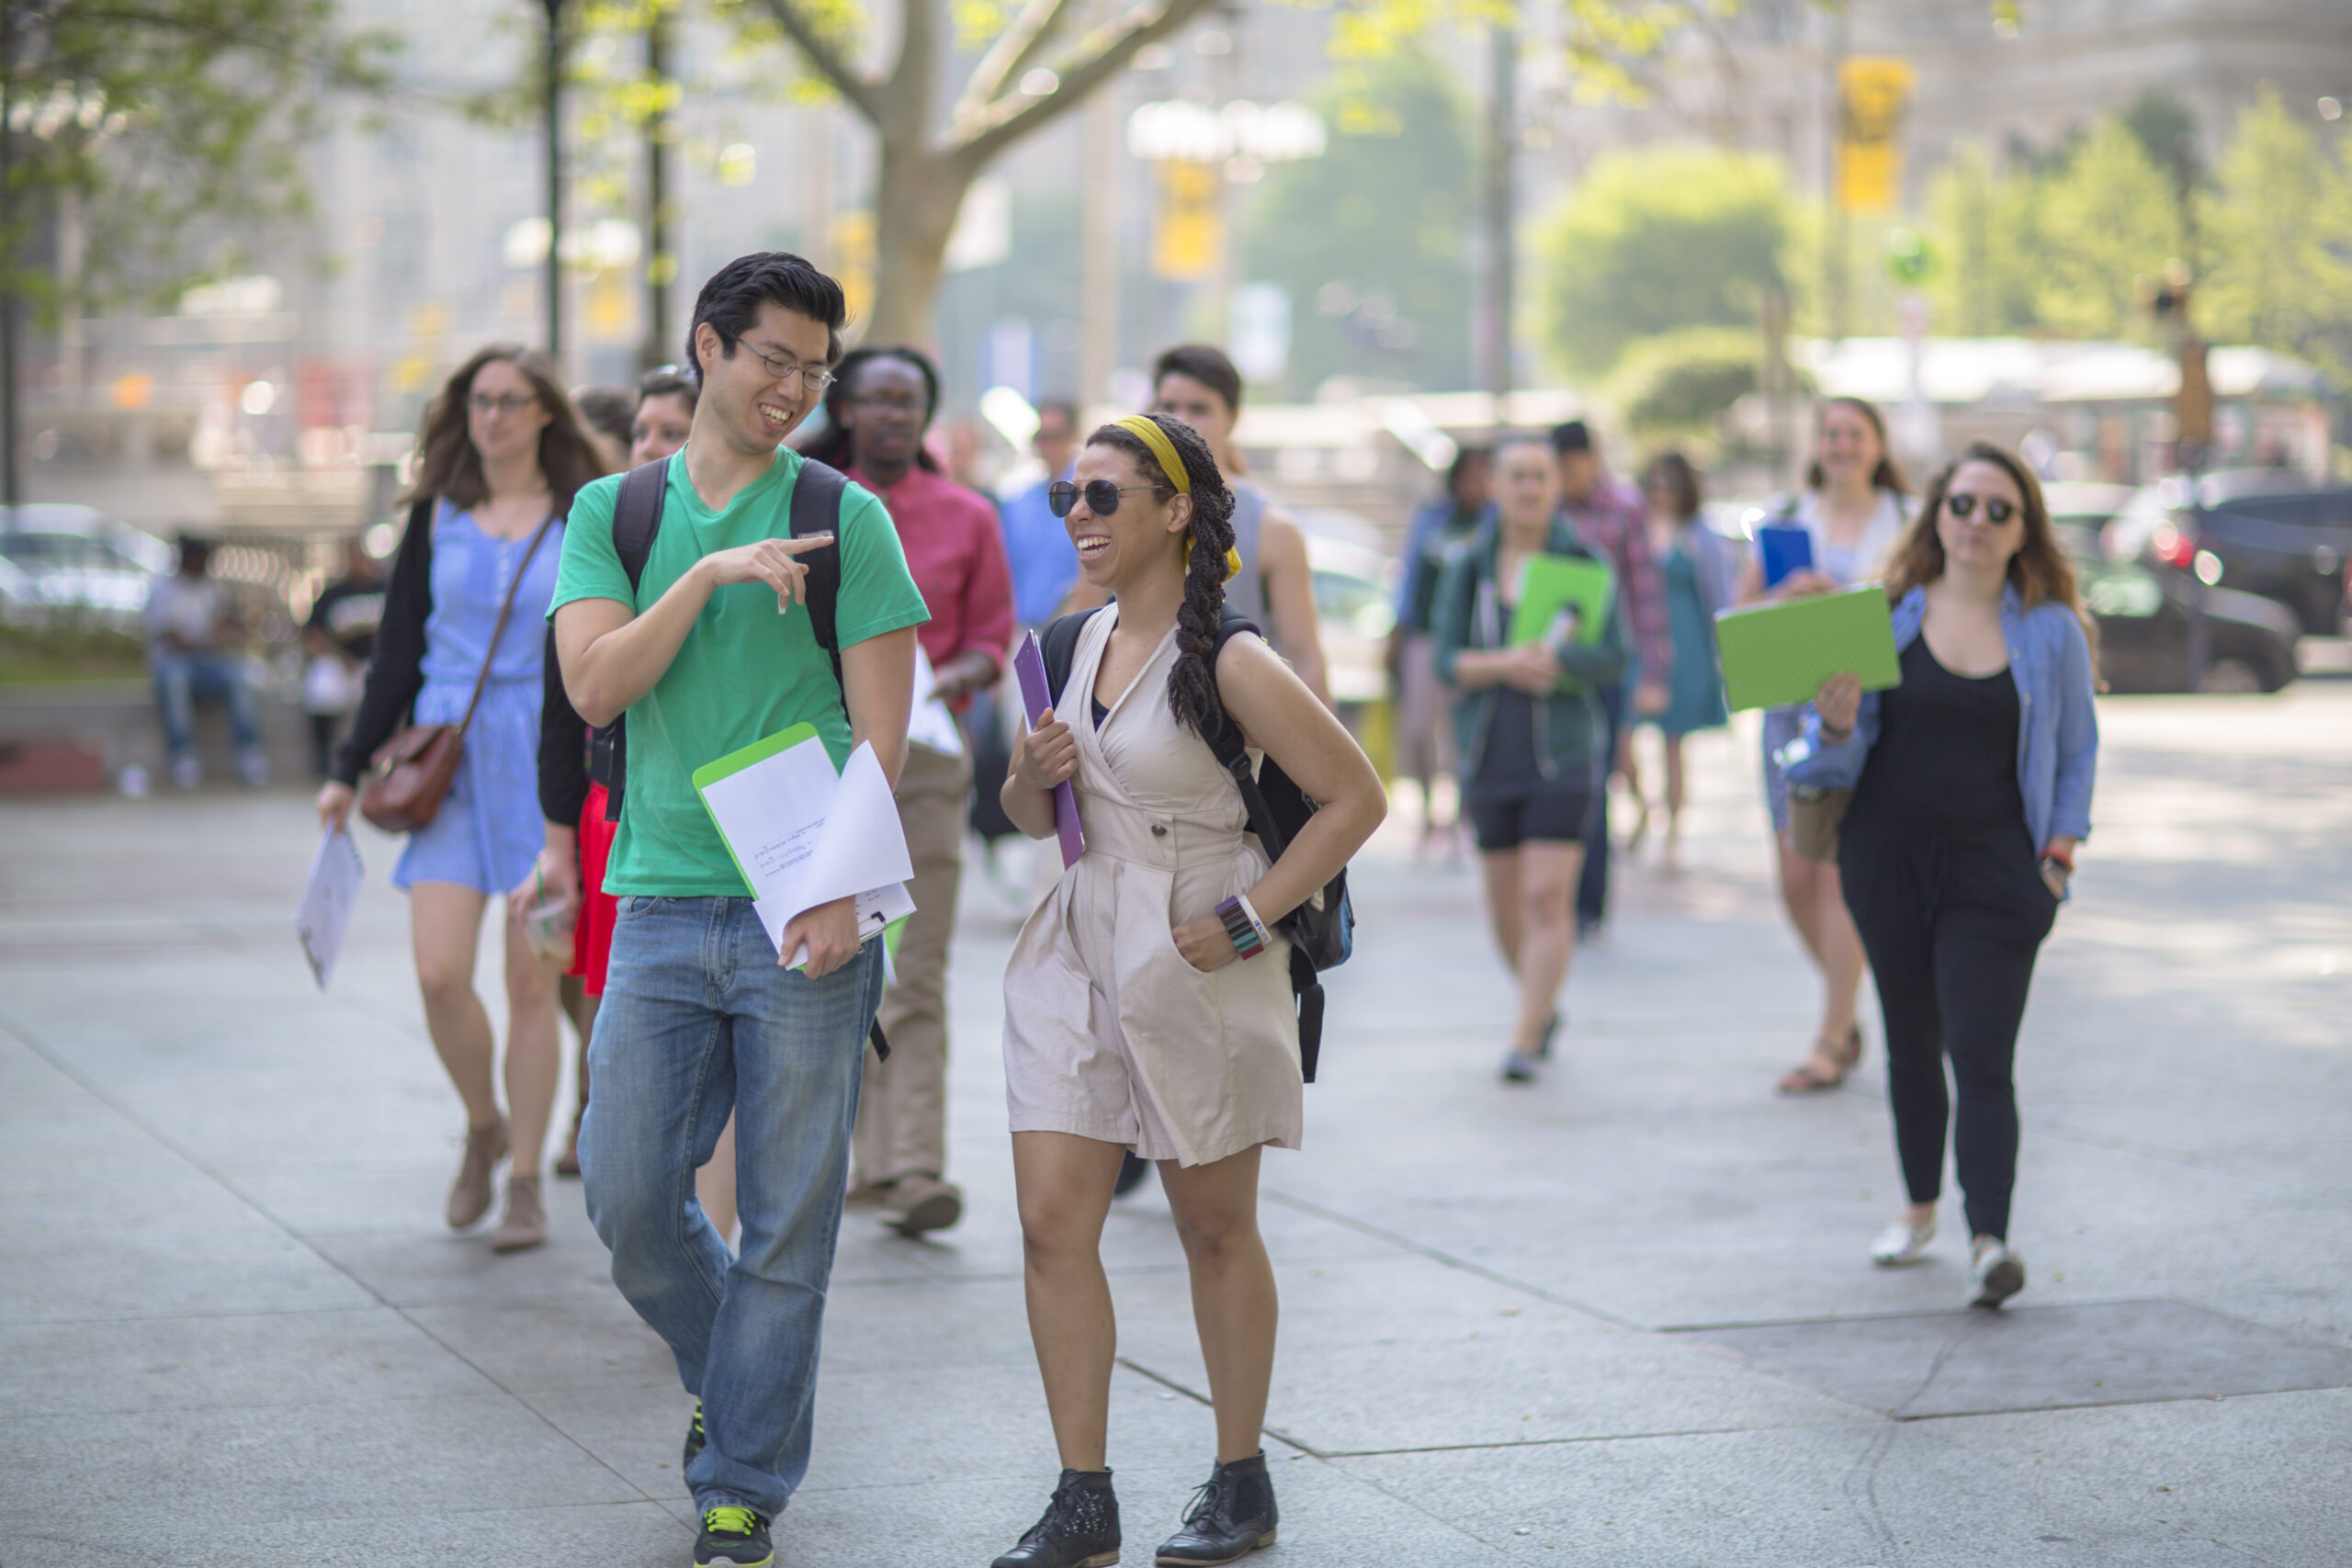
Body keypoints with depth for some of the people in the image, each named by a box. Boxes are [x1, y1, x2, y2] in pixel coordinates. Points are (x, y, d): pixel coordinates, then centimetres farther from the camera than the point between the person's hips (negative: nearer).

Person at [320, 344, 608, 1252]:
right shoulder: (437, 515, 8)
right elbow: (398, 650, 11)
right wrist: (350, 768, 9)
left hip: (548, 760, -2)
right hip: (450, 759, 2)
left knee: (531, 981, -1)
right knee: (439, 972, -9)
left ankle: (525, 1182, 10)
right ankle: (483, 1127, 18)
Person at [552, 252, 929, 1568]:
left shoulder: (845, 518, 2)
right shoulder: (613, 512, 10)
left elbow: (882, 727, -3)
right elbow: (594, 685, -3)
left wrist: (842, 888, -15)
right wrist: (710, 576, -15)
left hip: (804, 916, -2)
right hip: (663, 906, 3)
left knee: (787, 1220, 0)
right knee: (628, 1191, 2)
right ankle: (730, 1376, 30)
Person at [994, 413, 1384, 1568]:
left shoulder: (1228, 662, -13)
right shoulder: (1077, 643, 7)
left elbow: (1355, 797, -11)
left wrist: (1246, 919, -15)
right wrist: (1030, 777, -5)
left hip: (1193, 963, -6)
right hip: (1077, 952, 6)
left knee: (1215, 1228, 8)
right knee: (1051, 1223, -2)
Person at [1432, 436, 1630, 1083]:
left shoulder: (1585, 562, 0)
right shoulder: (1468, 565, 4)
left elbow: (1614, 657, -6)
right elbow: (1446, 659, -2)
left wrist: (1553, 658, -23)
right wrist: (1505, 665, -20)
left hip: (1564, 750, -3)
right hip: (1490, 754, 3)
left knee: (1546, 896, -12)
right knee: (1505, 905, 10)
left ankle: (1525, 1039, -9)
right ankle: (1544, 1008, 34)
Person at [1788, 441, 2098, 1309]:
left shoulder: (2051, 630, 1)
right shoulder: (1888, 618, 1)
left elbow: (2078, 751, 9)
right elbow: (1843, 760, 3)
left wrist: (2060, 852, -1)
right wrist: (1837, 724, -19)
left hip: (1995, 870, -2)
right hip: (1887, 858, 2)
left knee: (1982, 1055, -12)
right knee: (1911, 1043, 14)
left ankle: (1989, 1238, -19)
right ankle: (1920, 1207, 32)